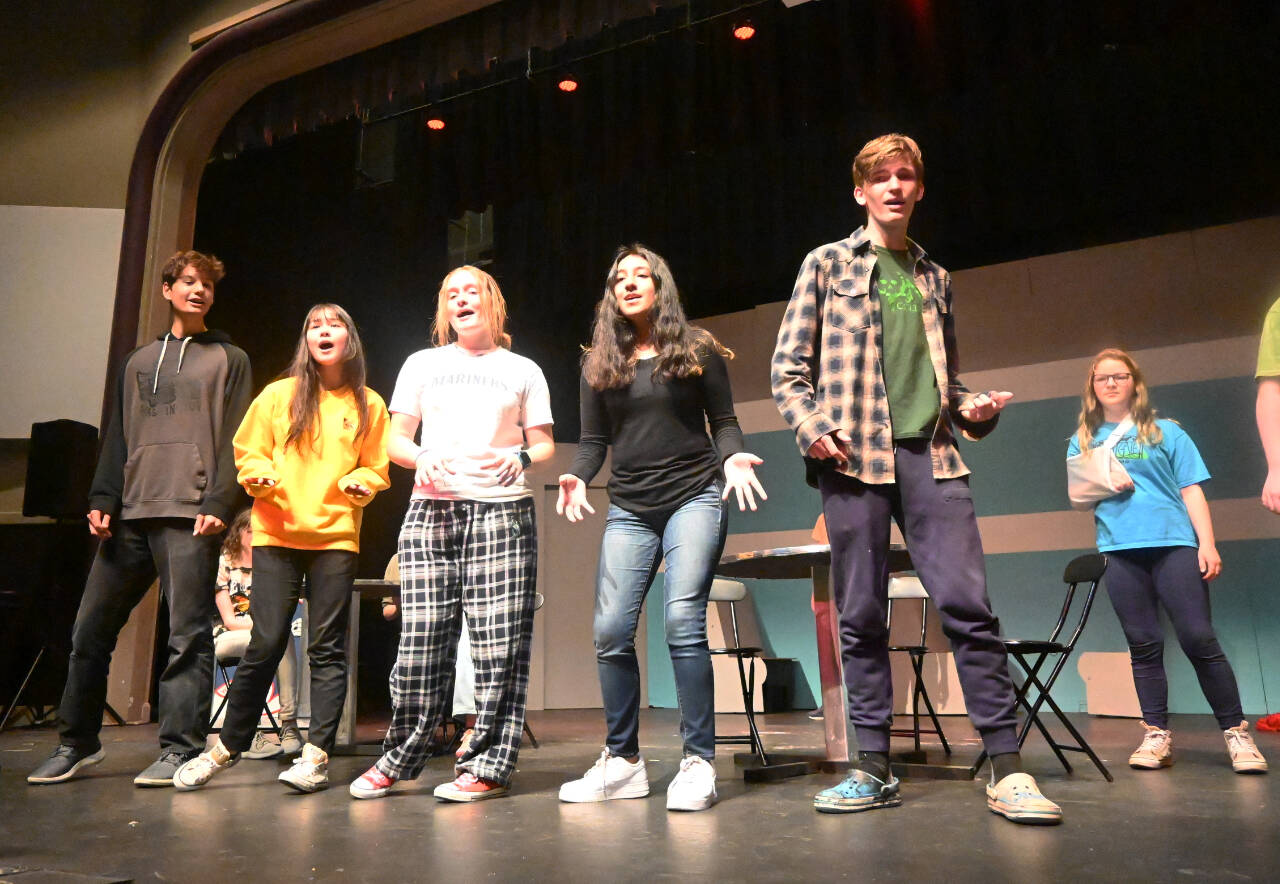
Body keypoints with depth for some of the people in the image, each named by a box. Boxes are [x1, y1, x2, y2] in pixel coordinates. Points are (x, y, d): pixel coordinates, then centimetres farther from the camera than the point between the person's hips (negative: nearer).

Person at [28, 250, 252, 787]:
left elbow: (236, 440, -2)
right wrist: (102, 498, 6)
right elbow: (118, 438, 19)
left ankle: (180, 748, 0)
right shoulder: (138, 361, 22)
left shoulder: (228, 359, 8)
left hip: (190, 517, -5)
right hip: (130, 517, 5)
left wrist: (220, 503, -12)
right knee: (91, 629, 7)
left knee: (188, 635, -6)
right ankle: (76, 743, 21)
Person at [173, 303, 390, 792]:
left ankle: (316, 756, 7)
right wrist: (262, 476, -10)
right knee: (266, 643, 0)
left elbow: (377, 468, 12)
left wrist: (360, 484, -9)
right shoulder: (278, 395, 8)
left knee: (328, 648, 1)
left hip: (336, 536, 0)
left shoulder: (369, 404, 8)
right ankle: (226, 748, 18)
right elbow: (248, 452, 11)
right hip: (276, 533, 0)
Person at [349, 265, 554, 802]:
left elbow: (545, 445, 12)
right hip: (432, 510, 1)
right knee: (420, 641, -3)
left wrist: (520, 458, -10)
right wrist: (421, 457, -7)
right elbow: (396, 440, 15)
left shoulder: (524, 372, 16)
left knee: (499, 645, -6)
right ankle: (399, 758, 13)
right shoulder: (423, 364, 19)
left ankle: (489, 766, 2)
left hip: (503, 511, -1)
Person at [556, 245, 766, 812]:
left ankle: (698, 762, -3)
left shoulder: (698, 349, 7)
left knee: (682, 620, -16)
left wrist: (732, 458, -15)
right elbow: (593, 440, 12)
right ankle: (622, 761, 12)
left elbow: (724, 422, 6)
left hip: (695, 498, -3)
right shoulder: (599, 362, 13)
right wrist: (578, 478, -8)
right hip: (629, 510, 3)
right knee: (611, 631, -5)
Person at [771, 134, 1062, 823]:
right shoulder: (827, 264, 11)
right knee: (861, 616, 2)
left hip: (930, 456, 2)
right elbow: (789, 368, 6)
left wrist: (973, 408, 5)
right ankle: (874, 769, 12)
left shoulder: (934, 278, 21)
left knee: (968, 604, -8)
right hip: (854, 457, -2)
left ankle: (1007, 770, 1)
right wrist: (813, 428, -10)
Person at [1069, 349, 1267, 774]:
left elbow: (1192, 491, 8)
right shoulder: (1082, 442, 18)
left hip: (1174, 543, -1)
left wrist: (1207, 544, -2)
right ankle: (1157, 735, 8)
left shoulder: (1166, 432, 14)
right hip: (1120, 549, 2)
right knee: (1143, 644, 2)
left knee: (1199, 639, -8)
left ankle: (1236, 732, 3)